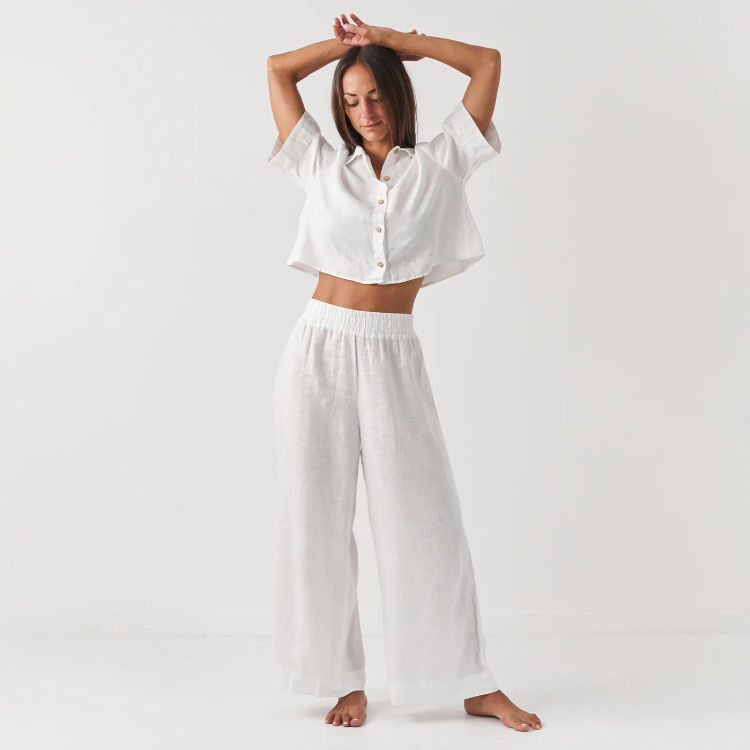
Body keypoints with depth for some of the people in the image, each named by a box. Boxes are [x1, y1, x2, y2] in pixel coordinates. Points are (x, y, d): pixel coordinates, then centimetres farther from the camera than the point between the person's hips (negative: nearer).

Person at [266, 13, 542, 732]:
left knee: (425, 518, 0)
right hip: (320, 349, 2)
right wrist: (348, 43, 17)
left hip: (393, 358, -1)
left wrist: (389, 40, 10)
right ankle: (345, 679, 17)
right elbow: (277, 68, 17)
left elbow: (488, 63, 7)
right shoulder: (324, 166, 11)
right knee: (319, 519, 4)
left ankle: (473, 685, 11)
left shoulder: (437, 165, 8)